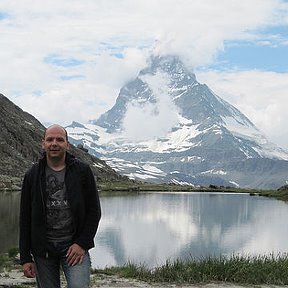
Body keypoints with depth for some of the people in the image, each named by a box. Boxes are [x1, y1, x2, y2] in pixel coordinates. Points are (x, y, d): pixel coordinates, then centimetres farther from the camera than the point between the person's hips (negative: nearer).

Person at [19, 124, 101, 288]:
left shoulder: (82, 171, 1)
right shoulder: (33, 175, 5)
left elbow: (94, 211, 2)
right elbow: (25, 218, 6)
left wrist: (82, 243, -7)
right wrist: (25, 258, 2)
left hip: (75, 246, -2)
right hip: (43, 249, 2)